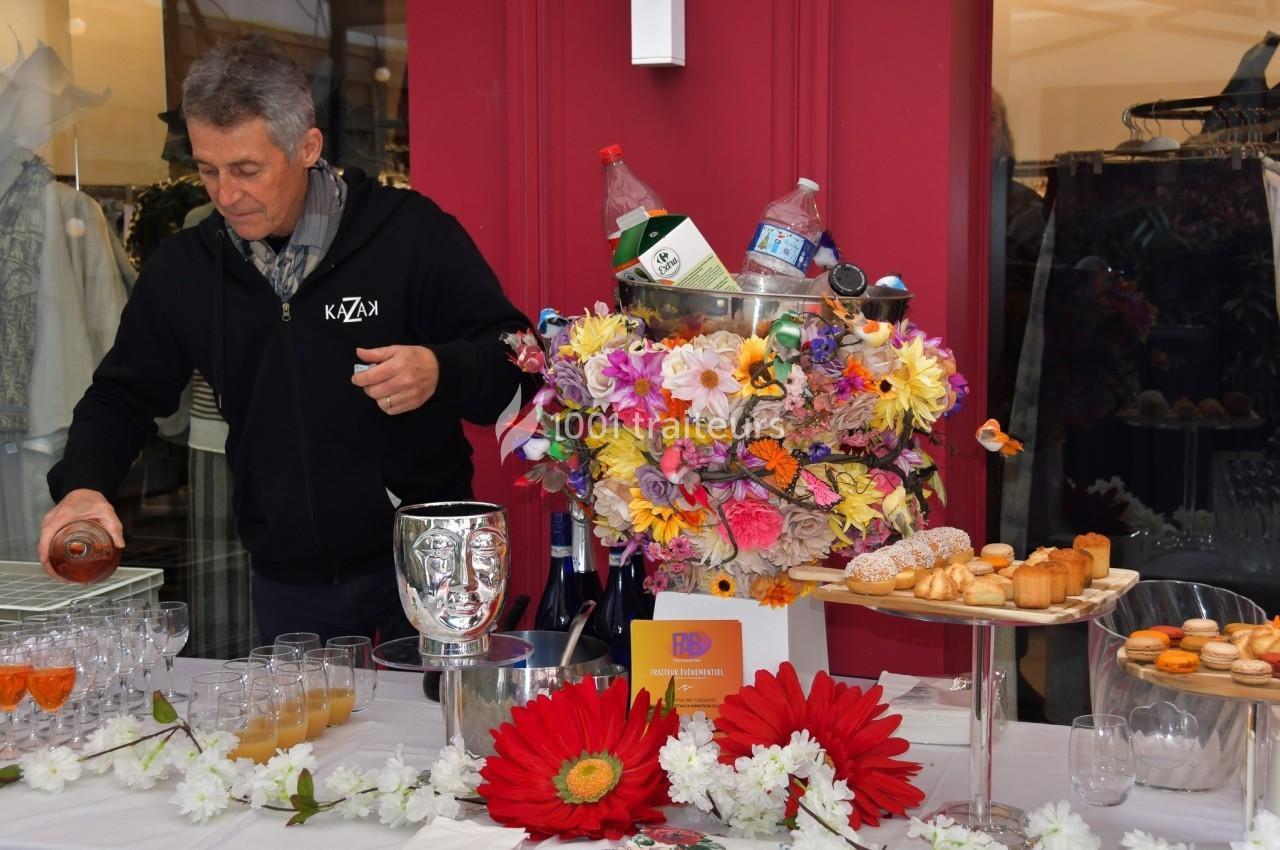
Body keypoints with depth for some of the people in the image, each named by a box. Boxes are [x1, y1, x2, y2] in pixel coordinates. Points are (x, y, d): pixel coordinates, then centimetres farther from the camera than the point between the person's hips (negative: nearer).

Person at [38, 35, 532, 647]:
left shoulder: (411, 233, -12)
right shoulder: (183, 268, 1)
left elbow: (514, 360, -8)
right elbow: (123, 396, 11)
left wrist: (442, 372, -29)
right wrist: (82, 485, -8)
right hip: (286, 582, 4)